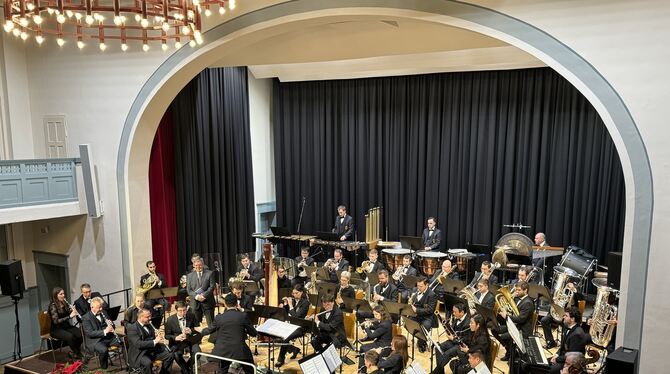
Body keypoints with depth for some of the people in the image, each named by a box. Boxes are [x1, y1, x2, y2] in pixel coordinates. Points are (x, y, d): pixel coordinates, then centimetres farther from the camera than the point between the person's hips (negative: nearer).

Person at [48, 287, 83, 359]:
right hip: (56, 329, -6)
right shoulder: (53, 305, -14)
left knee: (81, 333, -21)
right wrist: (70, 316, -28)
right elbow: (56, 321, -22)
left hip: (66, 326, 6)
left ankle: (73, 352, 2)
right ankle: (77, 353, -11)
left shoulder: (64, 303, 6)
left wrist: (73, 311, -9)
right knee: (70, 336, -34)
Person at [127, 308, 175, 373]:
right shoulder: (132, 328, -14)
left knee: (170, 355, -4)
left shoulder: (149, 325, 11)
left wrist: (157, 337, -5)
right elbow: (138, 344, -24)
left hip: (153, 351, 7)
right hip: (139, 354, -7)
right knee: (147, 362, -37)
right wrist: (154, 341, -27)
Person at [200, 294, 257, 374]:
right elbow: (254, 333, -1)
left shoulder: (219, 318, -3)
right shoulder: (243, 316, -7)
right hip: (240, 351, -2)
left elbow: (209, 330, 15)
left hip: (223, 351, 2)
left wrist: (201, 330, 37)